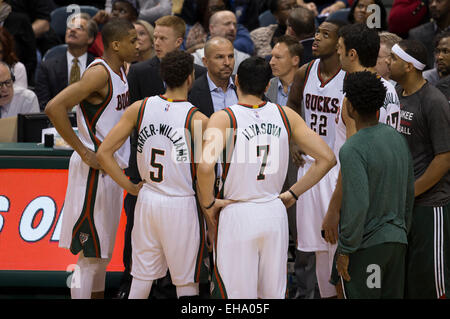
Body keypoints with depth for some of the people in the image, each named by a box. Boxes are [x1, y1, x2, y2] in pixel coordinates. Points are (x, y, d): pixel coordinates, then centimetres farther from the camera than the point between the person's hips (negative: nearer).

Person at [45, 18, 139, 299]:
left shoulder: (120, 71, 11)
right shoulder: (99, 73, -18)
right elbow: (54, 108, -26)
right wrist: (84, 152, -21)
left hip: (114, 169, 9)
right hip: (95, 170, -9)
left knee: (103, 250, 16)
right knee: (90, 252, -6)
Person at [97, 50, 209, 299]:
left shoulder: (140, 108, -2)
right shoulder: (197, 120, -14)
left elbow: (103, 153, -2)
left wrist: (130, 186, 6)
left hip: (147, 200, 4)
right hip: (181, 206, -4)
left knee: (141, 280, 13)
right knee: (186, 283, 7)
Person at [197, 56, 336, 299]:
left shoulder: (224, 118, -11)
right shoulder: (284, 115, 1)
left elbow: (206, 165, -28)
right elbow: (327, 159, 1)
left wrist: (208, 204, -11)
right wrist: (292, 194, 8)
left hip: (237, 216, -4)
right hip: (275, 214, 4)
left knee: (237, 297, 3)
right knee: (274, 295, 15)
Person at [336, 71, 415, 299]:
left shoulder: (352, 150, -17)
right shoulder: (397, 139, 8)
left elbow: (357, 205, -22)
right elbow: (409, 194, 15)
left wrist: (345, 251, -15)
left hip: (365, 247, -7)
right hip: (397, 243, 7)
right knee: (393, 296, 13)